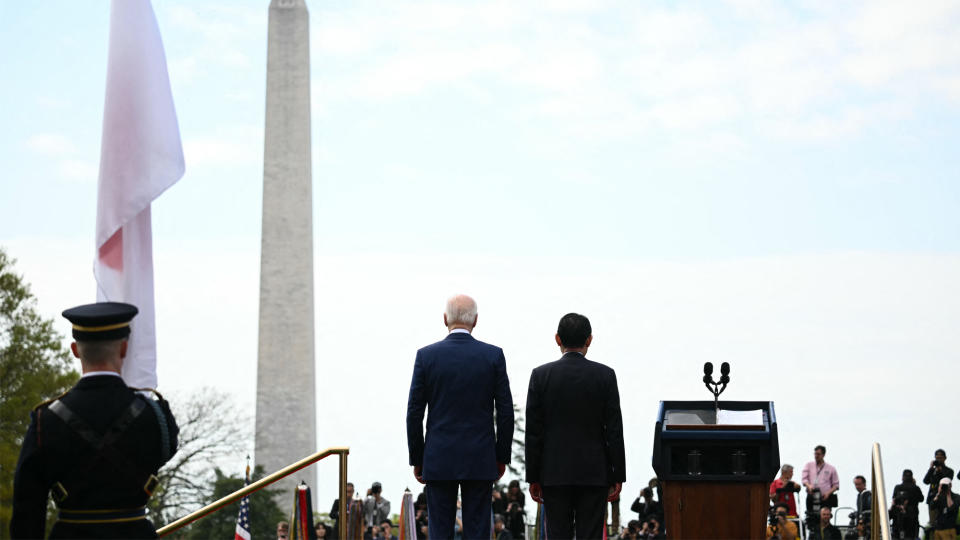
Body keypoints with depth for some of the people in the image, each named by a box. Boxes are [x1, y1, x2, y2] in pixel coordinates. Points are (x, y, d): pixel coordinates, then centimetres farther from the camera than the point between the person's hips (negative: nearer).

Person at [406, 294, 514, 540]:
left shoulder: (426, 355, -3)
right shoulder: (493, 355, -2)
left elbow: (414, 412, -1)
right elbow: (505, 411, 0)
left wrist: (417, 459, 8)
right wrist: (502, 456, 9)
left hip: (439, 460, 0)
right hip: (480, 461, 0)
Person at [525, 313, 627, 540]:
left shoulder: (541, 375, -3)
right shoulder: (605, 375, -3)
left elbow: (533, 432, -1)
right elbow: (614, 431, -3)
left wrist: (533, 477, 5)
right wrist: (617, 476, 3)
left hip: (554, 473, 0)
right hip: (594, 474, 0)